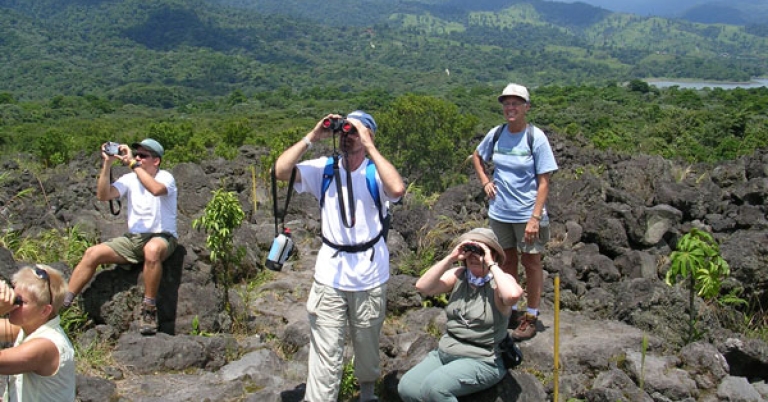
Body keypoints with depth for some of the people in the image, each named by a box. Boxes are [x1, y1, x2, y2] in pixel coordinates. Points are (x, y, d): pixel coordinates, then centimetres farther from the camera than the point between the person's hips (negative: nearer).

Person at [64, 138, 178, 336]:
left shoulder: (165, 177, -7)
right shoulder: (129, 179, 7)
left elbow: (156, 189, -32)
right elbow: (103, 195, -5)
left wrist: (132, 163, -27)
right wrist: (107, 164, -12)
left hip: (162, 237, -5)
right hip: (133, 238, 6)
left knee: (152, 250, -40)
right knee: (93, 253, -13)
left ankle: (149, 309, -28)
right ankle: (62, 302, -3)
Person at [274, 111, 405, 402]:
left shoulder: (375, 171, -8)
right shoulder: (324, 169, -1)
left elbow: (397, 189, -30)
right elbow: (281, 171, -12)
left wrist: (369, 146, -26)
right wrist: (312, 137, -14)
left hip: (370, 277, 0)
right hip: (329, 276, 1)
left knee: (367, 345, 20)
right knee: (325, 355, 1)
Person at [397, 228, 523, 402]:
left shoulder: (501, 281, -9)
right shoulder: (458, 275, 3)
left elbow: (513, 295, -33)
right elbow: (422, 287, -9)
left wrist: (491, 264, -22)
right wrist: (450, 258, -13)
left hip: (481, 361, -5)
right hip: (444, 353, 5)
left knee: (433, 387, -28)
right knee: (406, 388, -13)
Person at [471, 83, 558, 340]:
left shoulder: (535, 137, -12)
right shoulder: (496, 134, 0)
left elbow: (543, 182, -13)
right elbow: (477, 157, 20)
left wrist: (535, 217, -18)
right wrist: (485, 182, 5)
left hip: (527, 214, -4)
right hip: (500, 213, 5)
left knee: (531, 262, 8)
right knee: (507, 261, 17)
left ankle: (531, 317, 21)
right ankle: (510, 312, 33)